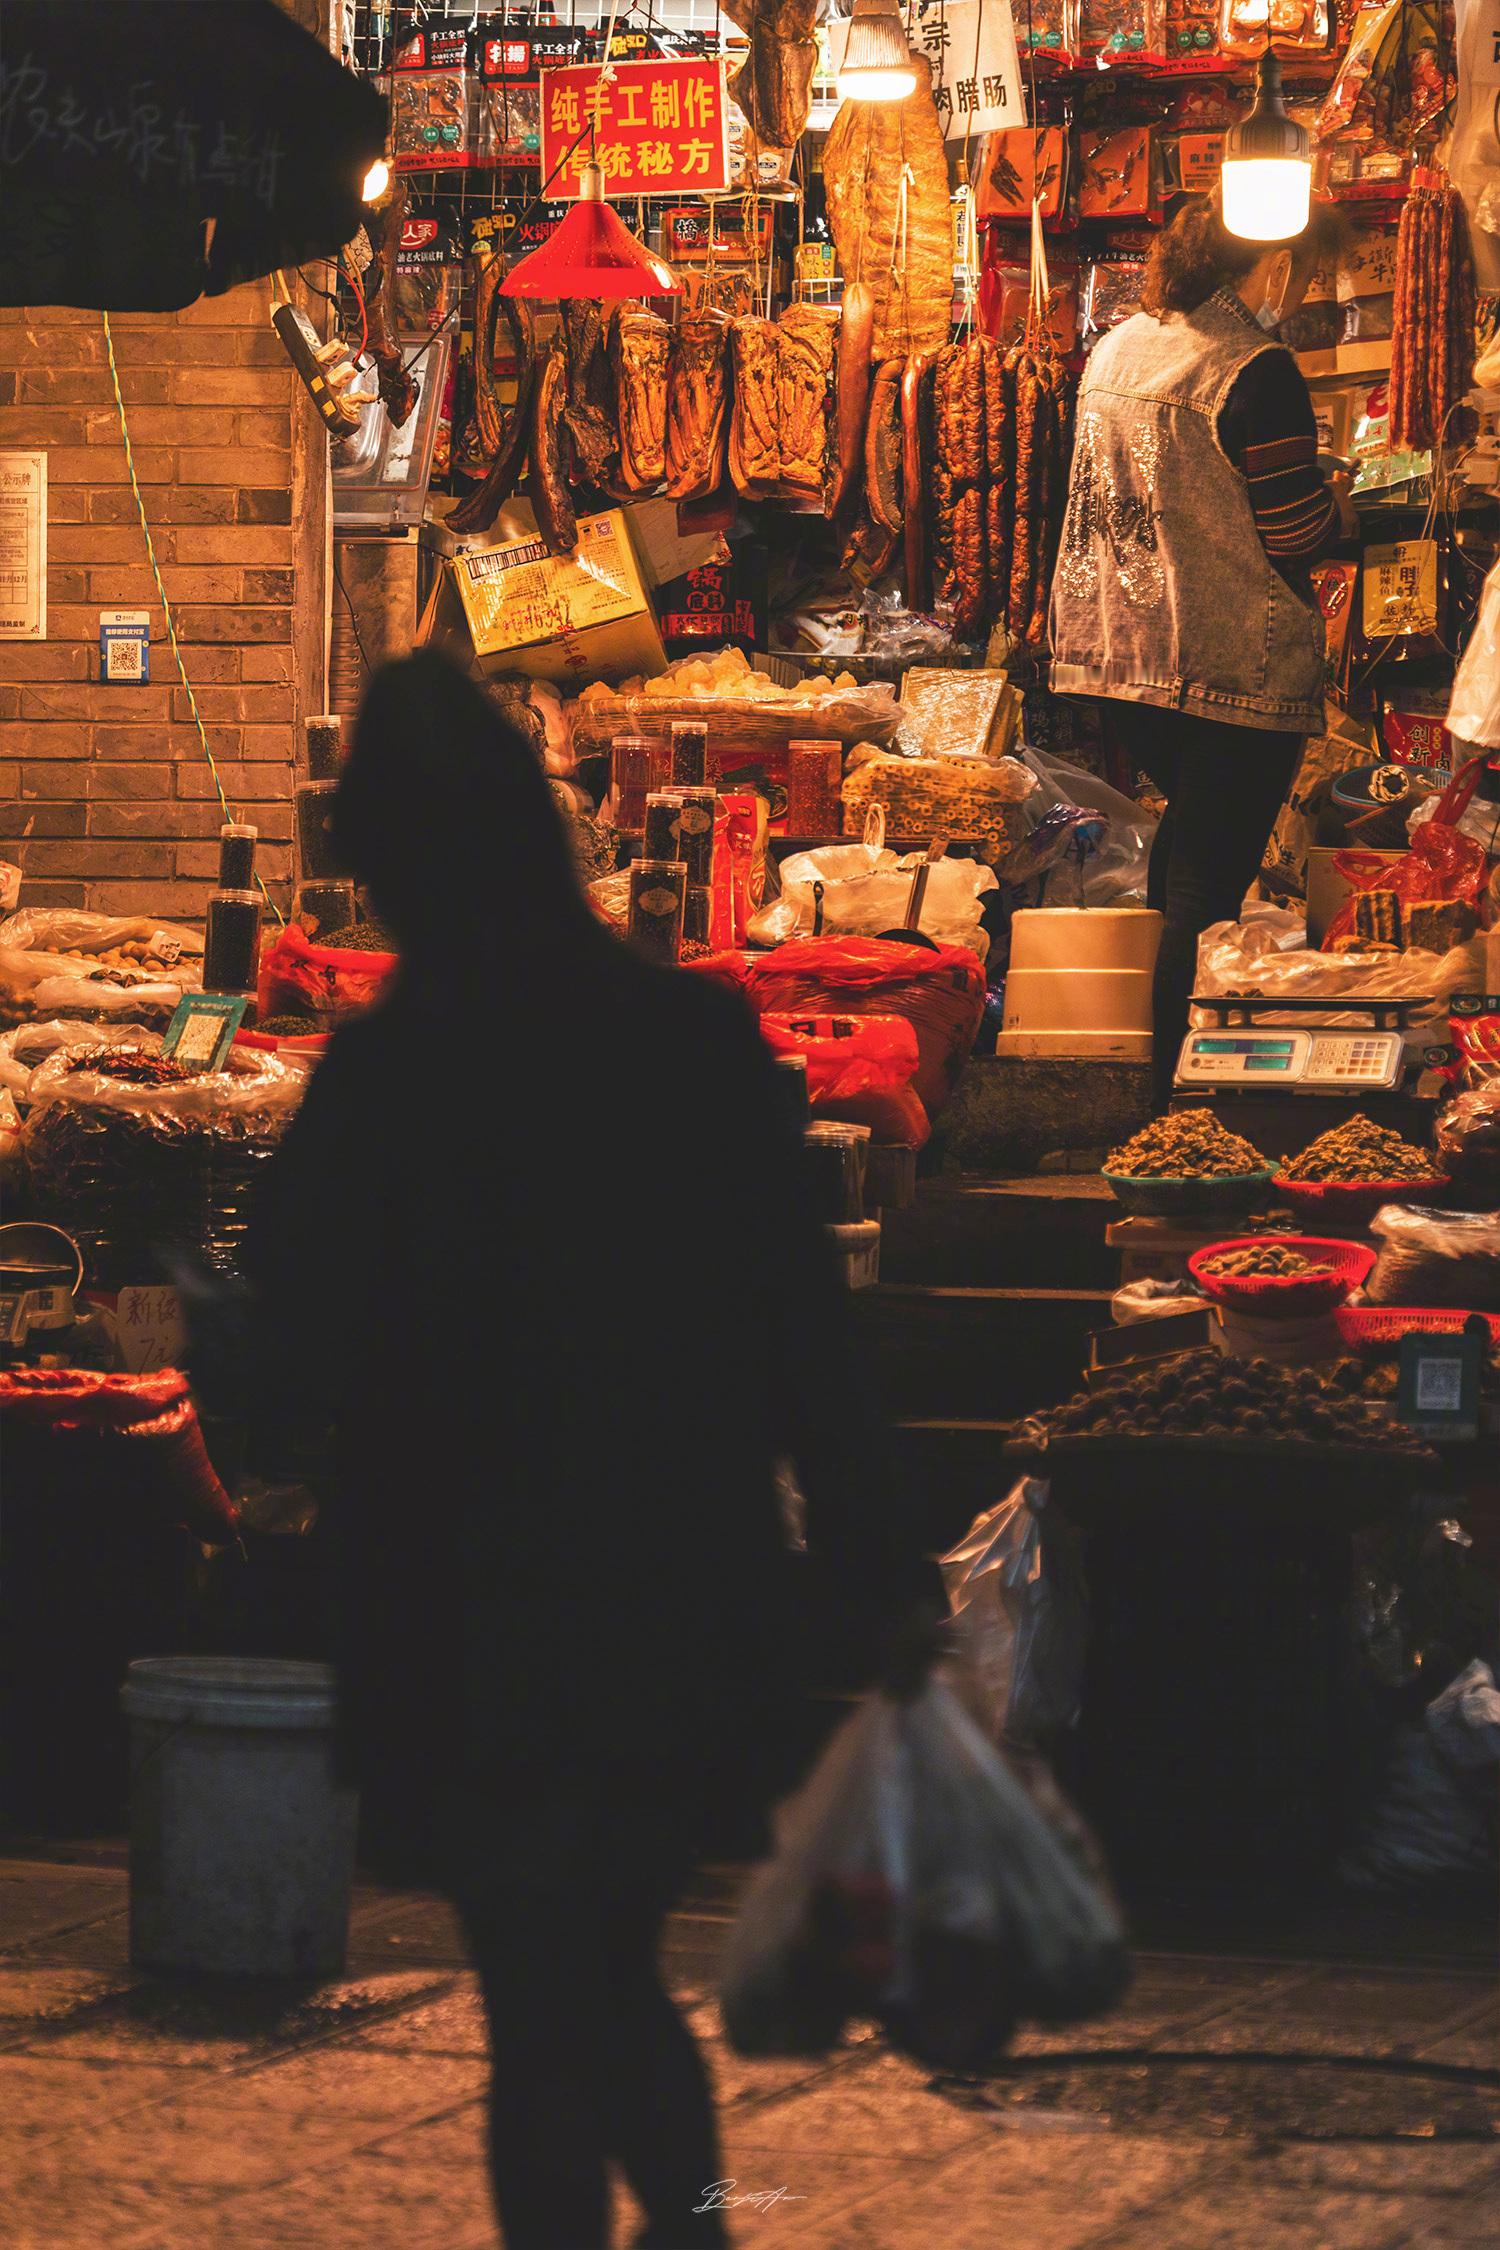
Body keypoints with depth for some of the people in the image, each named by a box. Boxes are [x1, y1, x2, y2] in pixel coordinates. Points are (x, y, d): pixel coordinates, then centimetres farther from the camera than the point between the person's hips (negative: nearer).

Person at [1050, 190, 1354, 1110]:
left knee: (1189, 828, 27)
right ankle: (1176, 1096, 1)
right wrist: (1341, 506, 6)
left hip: (1117, 647, 8)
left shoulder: (1116, 350, 8)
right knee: (1209, 877, 0)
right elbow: (1292, 537, -16)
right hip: (1233, 668, -8)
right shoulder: (1258, 375, -17)